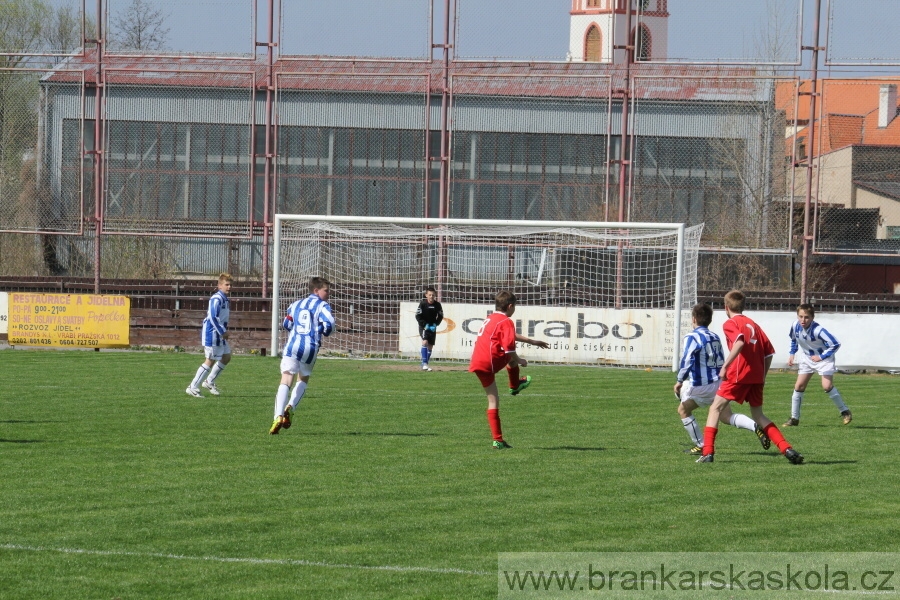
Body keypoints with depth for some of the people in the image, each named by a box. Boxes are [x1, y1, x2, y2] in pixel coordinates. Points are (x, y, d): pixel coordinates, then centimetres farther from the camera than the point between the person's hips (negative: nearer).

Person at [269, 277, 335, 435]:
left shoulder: (296, 304, 20)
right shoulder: (322, 306, 3)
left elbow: (286, 324, 28)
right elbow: (329, 324, -12)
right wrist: (325, 331, 10)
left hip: (292, 346, 2)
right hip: (310, 347, -2)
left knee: (285, 382, -6)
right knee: (303, 380, 21)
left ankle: (279, 416, -24)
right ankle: (290, 407, -1)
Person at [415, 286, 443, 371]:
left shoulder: (437, 305, -5)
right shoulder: (423, 304, -14)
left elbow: (440, 316, 7)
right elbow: (418, 316, -10)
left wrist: (435, 324, -7)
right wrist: (425, 325, -17)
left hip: (432, 328, 4)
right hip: (423, 327, -4)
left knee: (430, 346, 6)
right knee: (425, 342, -23)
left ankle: (425, 364, 17)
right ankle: (424, 363, -24)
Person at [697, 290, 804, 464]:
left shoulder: (730, 324, -1)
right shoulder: (753, 324, 19)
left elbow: (739, 342, -22)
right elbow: (769, 352, 14)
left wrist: (725, 366, -23)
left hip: (738, 374, -6)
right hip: (757, 376, 6)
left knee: (716, 409, 5)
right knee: (758, 415, 16)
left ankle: (708, 452, -4)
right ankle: (787, 449, 2)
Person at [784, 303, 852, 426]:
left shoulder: (818, 330, -33)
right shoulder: (795, 326, -15)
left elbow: (835, 344, -31)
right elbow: (794, 340, 10)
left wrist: (821, 357, -28)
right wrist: (792, 354, 3)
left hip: (823, 358, -6)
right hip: (806, 358, 6)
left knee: (827, 386, -20)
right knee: (799, 386, 0)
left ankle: (845, 412, -3)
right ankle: (794, 419, 10)